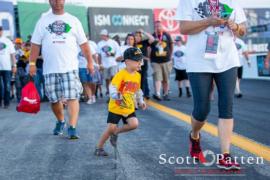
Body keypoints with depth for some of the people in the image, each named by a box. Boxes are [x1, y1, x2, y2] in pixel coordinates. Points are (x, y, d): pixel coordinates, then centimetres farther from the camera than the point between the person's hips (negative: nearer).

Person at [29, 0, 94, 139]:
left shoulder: (73, 21, 8)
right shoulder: (43, 21, 8)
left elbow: (83, 44, 9)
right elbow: (35, 44, 6)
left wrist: (90, 62, 7)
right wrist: (32, 63, -1)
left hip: (70, 67, -1)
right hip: (50, 69, 1)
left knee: (72, 97, -12)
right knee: (54, 99, 8)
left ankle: (72, 128, -12)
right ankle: (60, 121, 32)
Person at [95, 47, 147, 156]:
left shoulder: (137, 76, 5)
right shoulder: (121, 74, -17)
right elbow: (112, 87, -25)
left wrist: (141, 101, 14)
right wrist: (115, 95, -43)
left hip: (129, 108, 6)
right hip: (116, 107, -6)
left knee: (134, 124, -14)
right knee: (111, 128, -4)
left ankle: (116, 132, 11)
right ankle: (99, 148, 15)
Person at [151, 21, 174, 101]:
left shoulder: (167, 35, 3)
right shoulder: (152, 36, 0)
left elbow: (171, 45, 14)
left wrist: (170, 55, 11)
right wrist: (150, 57, 4)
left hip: (166, 61, 2)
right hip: (156, 61, -2)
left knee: (166, 79, 8)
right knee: (157, 78, -13)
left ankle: (166, 94, 17)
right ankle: (157, 94, -22)